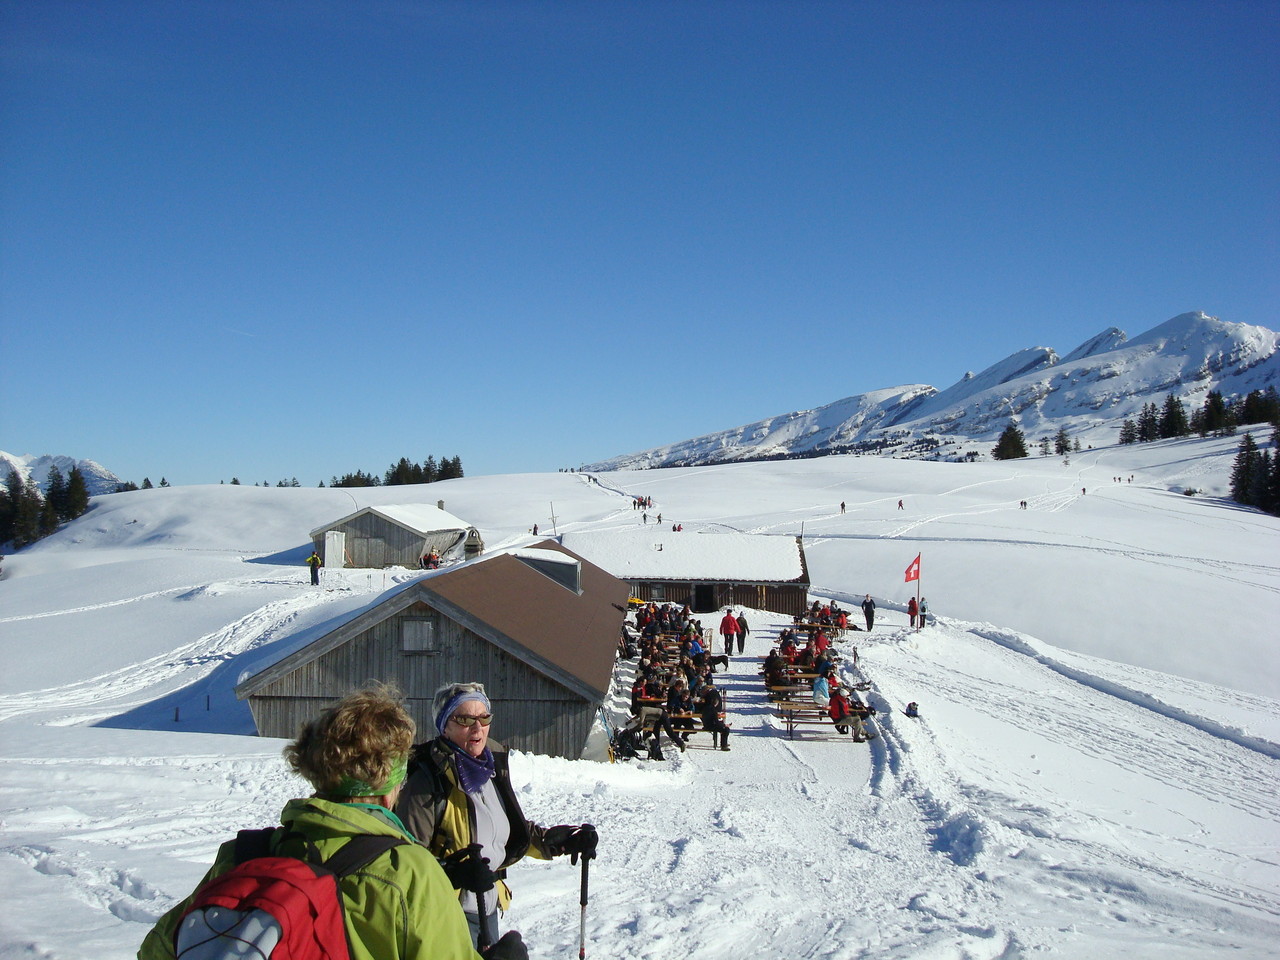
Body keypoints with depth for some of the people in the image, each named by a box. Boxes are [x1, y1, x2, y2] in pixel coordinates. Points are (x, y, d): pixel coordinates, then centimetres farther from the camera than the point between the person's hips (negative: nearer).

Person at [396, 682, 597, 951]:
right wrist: (455, 873, -35)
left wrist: (564, 840, 7)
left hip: (488, 910, 7)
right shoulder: (428, 780, -20)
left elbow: (516, 833, 17)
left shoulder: (492, 766, 4)